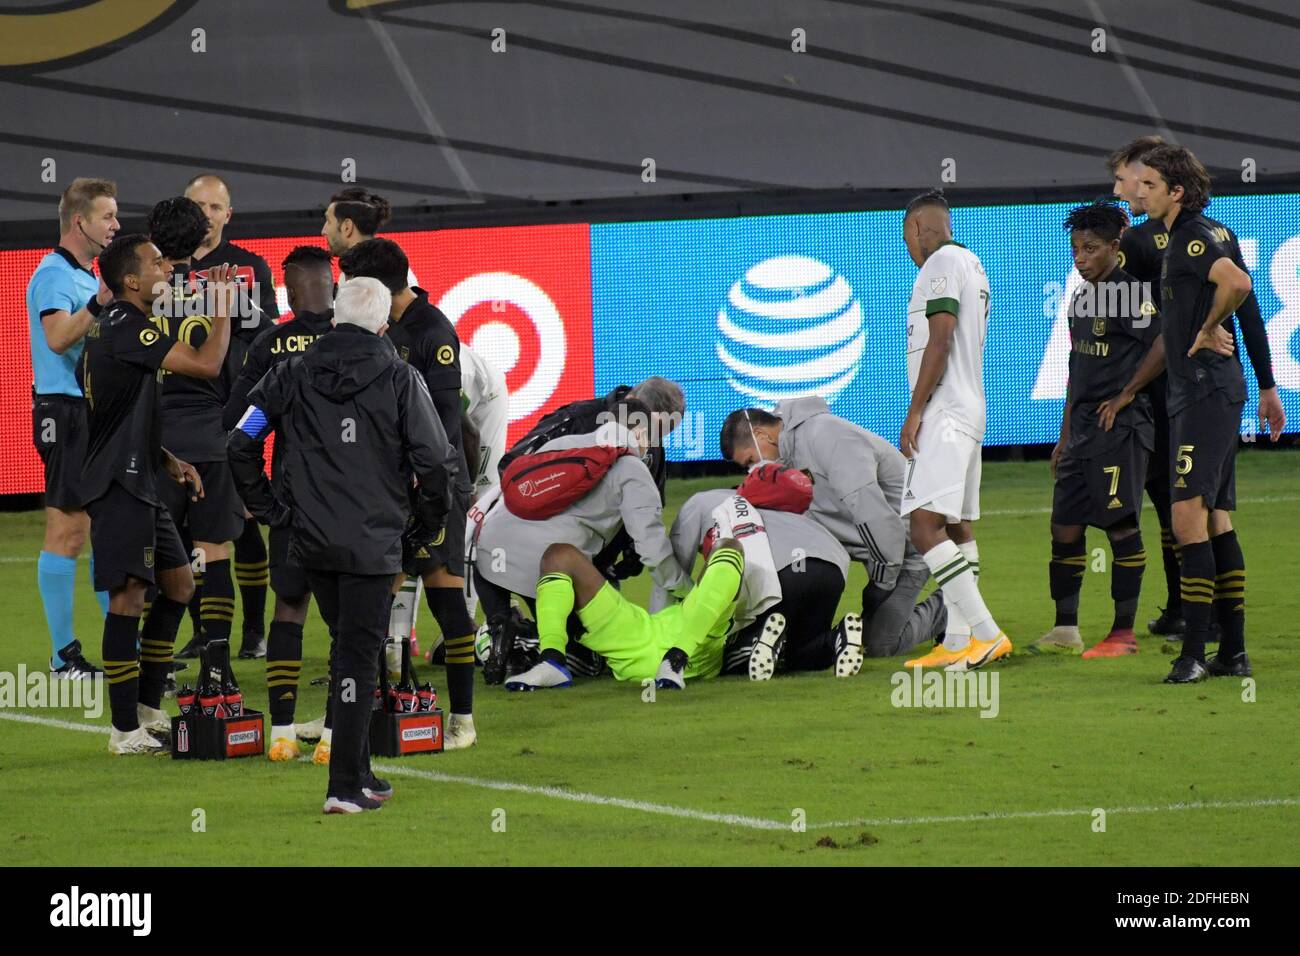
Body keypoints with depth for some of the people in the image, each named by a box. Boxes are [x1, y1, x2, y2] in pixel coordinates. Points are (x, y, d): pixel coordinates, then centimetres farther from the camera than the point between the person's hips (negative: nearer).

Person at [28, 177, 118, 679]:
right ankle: (64, 656, -6)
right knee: (66, 532, -8)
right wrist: (98, 303, -39)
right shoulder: (54, 275, -11)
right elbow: (58, 337, -28)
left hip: (98, 412, 10)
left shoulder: (88, 276, 18)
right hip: (67, 411, -10)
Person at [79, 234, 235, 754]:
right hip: (118, 485, -11)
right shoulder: (124, 327, -16)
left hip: (138, 483, 11)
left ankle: (148, 710, 22)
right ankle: (126, 730, -8)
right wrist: (223, 307, -10)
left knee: (178, 583, 16)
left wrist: (169, 461, 17)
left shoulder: (116, 325, 17)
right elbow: (206, 364, -23)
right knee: (129, 595, -10)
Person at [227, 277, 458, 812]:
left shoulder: (292, 375, 4)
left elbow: (240, 444, 1)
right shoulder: (400, 380, -6)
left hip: (310, 543, 4)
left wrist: (270, 509, 10)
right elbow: (437, 462, -10)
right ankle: (345, 787, -3)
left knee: (348, 648, 19)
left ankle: (357, 773, 23)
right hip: (372, 546, -4)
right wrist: (425, 527, 6)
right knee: (359, 658, 0)